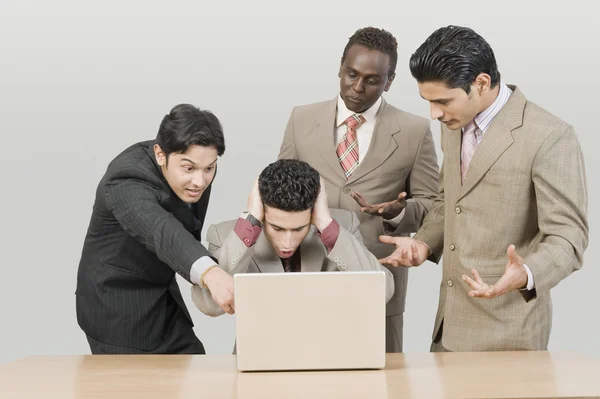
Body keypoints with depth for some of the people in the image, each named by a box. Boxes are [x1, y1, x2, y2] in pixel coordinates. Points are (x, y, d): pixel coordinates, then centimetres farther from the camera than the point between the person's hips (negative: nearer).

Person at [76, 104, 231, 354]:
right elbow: (161, 232, -51)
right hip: (117, 311, -7)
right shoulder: (126, 183, -31)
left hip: (164, 300, 7)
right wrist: (210, 274, -67)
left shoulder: (197, 173, -7)